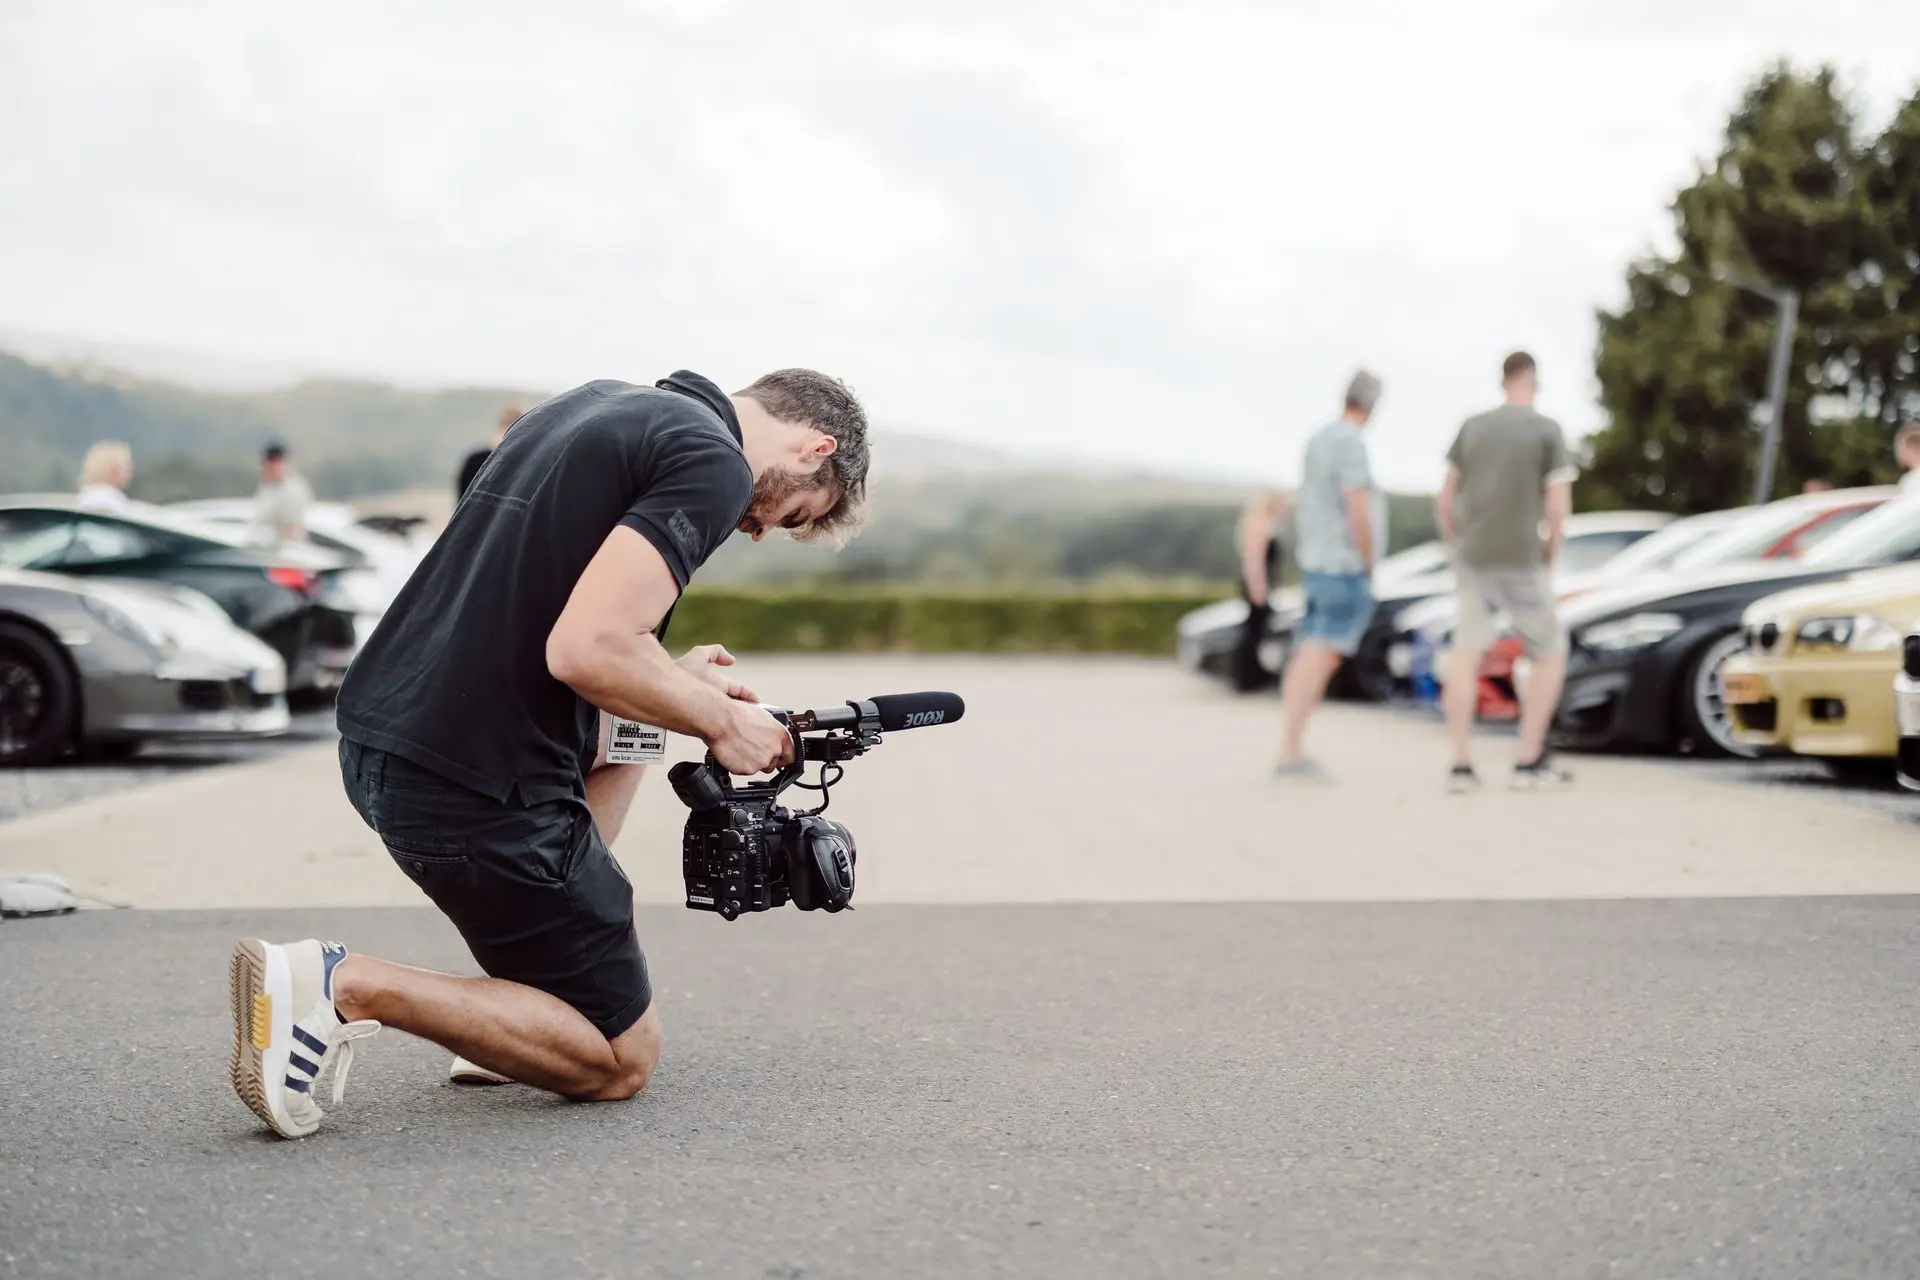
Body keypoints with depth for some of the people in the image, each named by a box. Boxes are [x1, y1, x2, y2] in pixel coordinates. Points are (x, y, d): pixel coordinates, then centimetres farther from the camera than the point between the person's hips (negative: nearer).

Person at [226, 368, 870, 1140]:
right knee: (620, 1061, 8)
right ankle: (346, 988, -7)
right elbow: (586, 650, -22)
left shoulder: (596, 406, 17)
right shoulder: (712, 464, -10)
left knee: (624, 729, 34)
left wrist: (667, 676, 19)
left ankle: (527, 997, 24)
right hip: (475, 788, -9)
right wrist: (719, 720, -5)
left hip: (375, 738, 9)